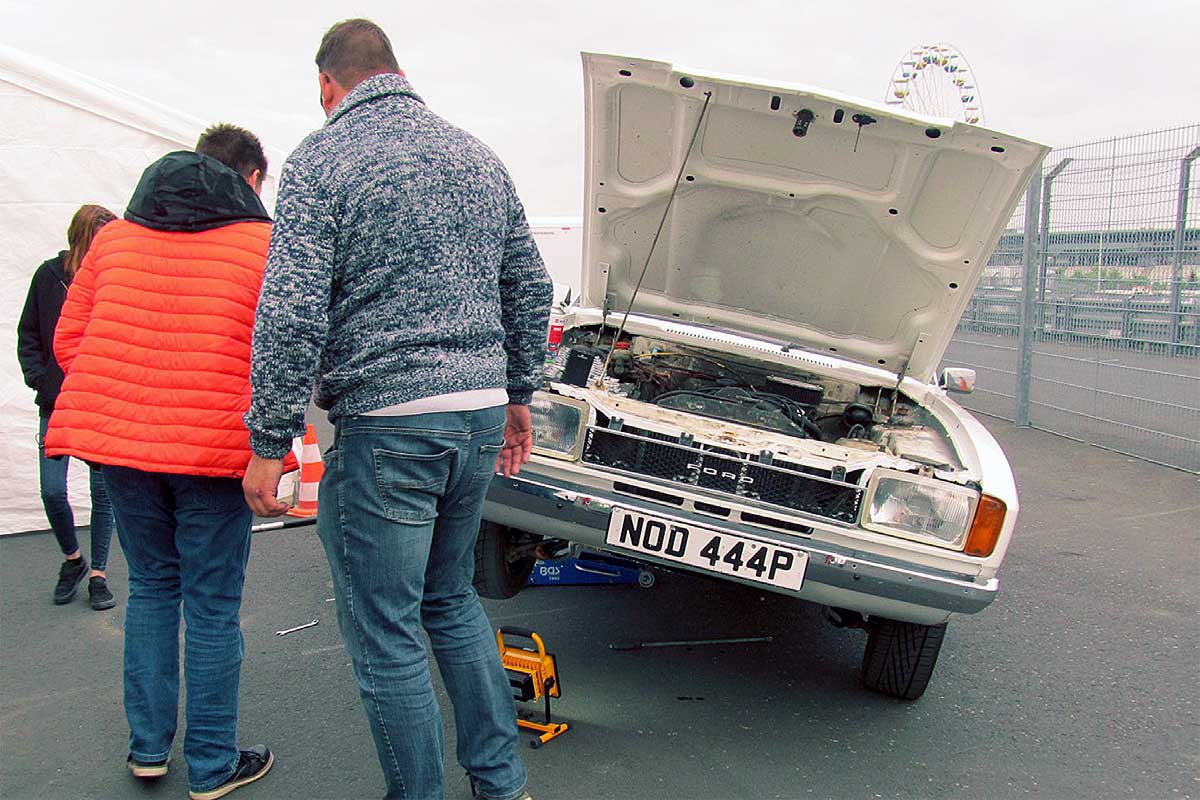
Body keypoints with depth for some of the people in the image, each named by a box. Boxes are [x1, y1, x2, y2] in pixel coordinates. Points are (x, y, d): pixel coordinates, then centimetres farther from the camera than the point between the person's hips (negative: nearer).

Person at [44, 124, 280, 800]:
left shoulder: (114, 236, 13)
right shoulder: (265, 241, -1)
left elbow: (69, 343, 13)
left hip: (116, 438, 5)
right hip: (214, 448, -4)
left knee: (151, 587, 20)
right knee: (212, 605, 7)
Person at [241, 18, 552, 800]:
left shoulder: (321, 160, -6)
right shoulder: (479, 156, 13)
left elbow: (292, 313, -15)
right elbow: (531, 288, 17)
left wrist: (270, 442, -9)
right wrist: (518, 393, 25)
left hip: (385, 424, -7)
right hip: (480, 412, 7)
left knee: (386, 632, 6)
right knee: (452, 598, 22)